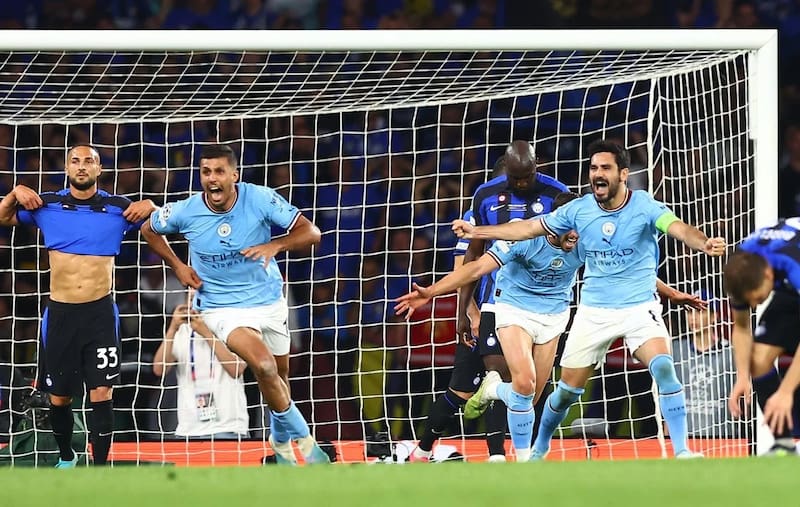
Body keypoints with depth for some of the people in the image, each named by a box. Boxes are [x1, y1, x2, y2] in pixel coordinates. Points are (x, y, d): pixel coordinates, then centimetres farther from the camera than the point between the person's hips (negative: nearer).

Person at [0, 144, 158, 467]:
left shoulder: (119, 208, 0)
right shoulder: (46, 205, 1)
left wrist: (150, 208, -8)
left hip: (101, 313, -1)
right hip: (59, 313, 1)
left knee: (101, 395, -8)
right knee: (59, 398, 10)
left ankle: (100, 470, -3)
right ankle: (66, 457, 33)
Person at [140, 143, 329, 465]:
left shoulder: (260, 198, -18)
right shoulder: (186, 212, -15)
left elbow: (310, 233, -16)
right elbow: (149, 229, 7)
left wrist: (274, 245, -33)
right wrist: (177, 266, -2)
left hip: (269, 301, 2)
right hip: (222, 306, -2)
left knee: (277, 376, 16)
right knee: (264, 366, -25)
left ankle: (281, 439, 44)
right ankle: (300, 435, -6)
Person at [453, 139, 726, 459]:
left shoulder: (645, 207, -13)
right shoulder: (579, 210, -2)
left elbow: (679, 228, -30)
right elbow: (528, 228, 7)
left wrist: (704, 243, -52)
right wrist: (476, 232, 6)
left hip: (639, 308, -3)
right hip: (593, 311, 3)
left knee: (663, 368, -27)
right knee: (568, 390, 7)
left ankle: (682, 451, -22)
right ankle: (540, 448, 32)